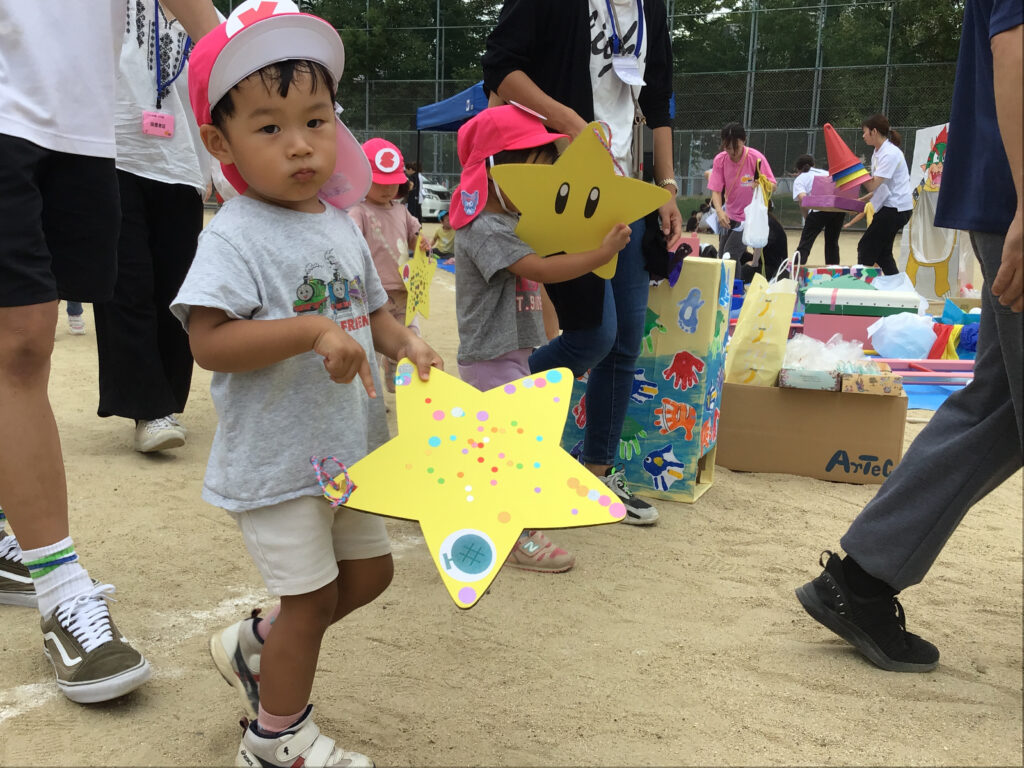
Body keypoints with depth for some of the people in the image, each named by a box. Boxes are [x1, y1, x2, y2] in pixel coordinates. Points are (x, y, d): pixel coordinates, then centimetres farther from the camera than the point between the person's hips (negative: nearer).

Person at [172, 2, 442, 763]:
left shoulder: (340, 225, 6)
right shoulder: (237, 236, -17)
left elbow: (371, 307, 15)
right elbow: (208, 341, -26)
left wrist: (406, 342, -5)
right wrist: (314, 332, -33)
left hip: (346, 446, 8)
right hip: (274, 460, -8)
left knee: (369, 569, 19)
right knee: (312, 593, 4)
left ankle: (255, 646, 41)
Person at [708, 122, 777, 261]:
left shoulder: (756, 158, -16)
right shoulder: (719, 160, -7)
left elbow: (772, 185, -12)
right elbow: (716, 190, -9)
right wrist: (719, 211, -28)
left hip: (750, 217, -5)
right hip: (728, 217, 5)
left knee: (730, 256, -18)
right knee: (722, 257, 7)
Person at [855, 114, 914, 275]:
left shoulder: (890, 153, -15)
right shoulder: (878, 153, 14)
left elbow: (873, 185, -23)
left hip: (896, 208, -10)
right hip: (891, 207, 10)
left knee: (866, 248, -8)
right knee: (882, 252, 11)